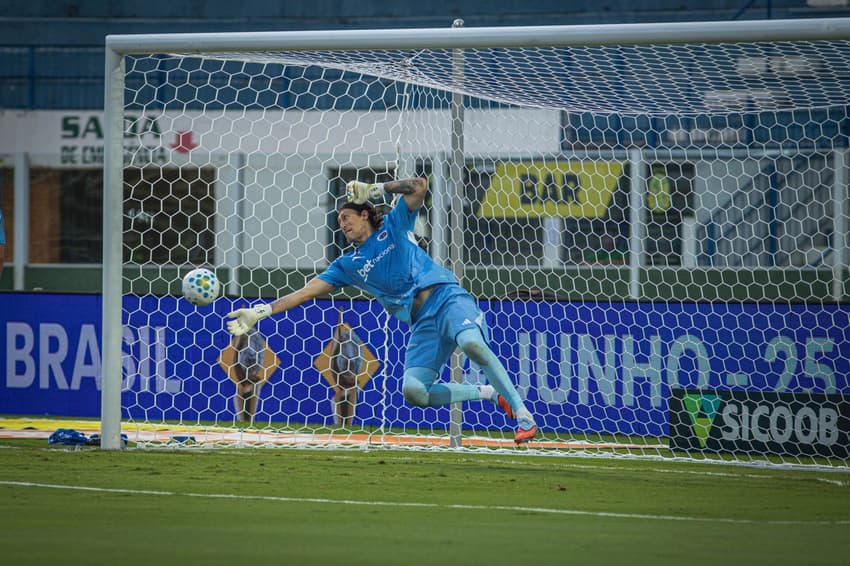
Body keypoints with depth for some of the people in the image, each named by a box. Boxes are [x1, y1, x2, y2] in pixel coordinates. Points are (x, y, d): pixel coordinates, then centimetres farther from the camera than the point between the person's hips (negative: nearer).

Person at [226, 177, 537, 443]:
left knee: (472, 343, -35)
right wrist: (259, 312, 9)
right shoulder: (347, 265, 21)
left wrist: (375, 189, 7)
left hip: (447, 297, -4)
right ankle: (490, 393, 2)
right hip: (422, 321, 4)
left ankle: (522, 414, -30)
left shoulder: (394, 226, 14)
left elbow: (419, 186, 4)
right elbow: (306, 291, 16)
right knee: (413, 391, -17)